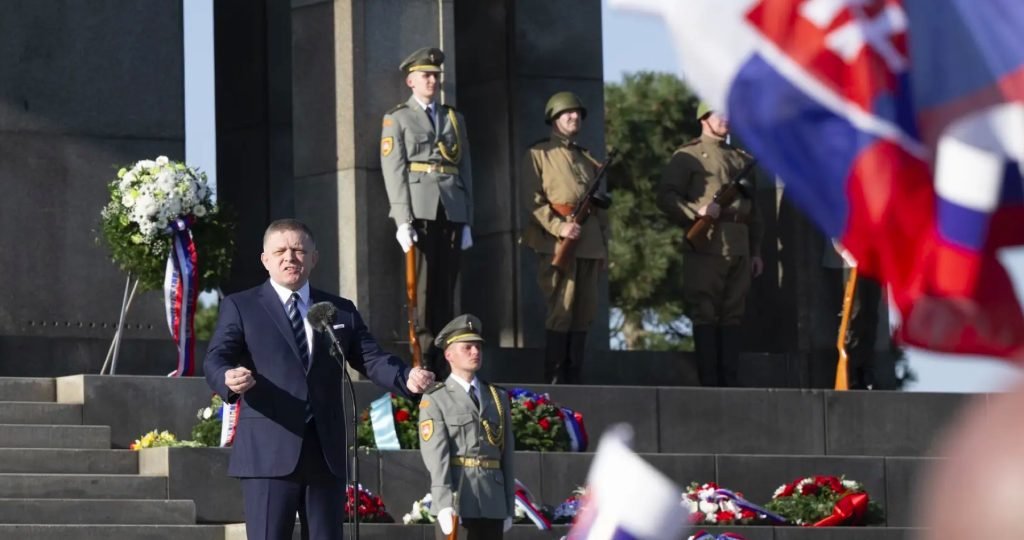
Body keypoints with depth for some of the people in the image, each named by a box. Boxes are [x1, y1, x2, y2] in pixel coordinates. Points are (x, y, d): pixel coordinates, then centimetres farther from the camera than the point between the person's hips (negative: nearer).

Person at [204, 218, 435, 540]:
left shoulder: (341, 311, 16)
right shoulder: (240, 307, 6)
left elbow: (372, 359, 8)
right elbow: (216, 360, -6)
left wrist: (408, 378, -14)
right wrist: (229, 378, -32)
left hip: (327, 453, 4)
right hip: (269, 454, -4)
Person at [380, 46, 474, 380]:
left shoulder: (454, 119, 20)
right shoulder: (397, 119, 7)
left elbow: (466, 171, 18)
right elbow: (394, 172, -1)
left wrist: (467, 222, 10)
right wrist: (403, 221, -12)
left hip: (451, 213, 4)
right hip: (419, 211, -4)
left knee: (446, 288, 2)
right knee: (421, 287, -9)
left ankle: (441, 364, 3)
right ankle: (422, 362, -10)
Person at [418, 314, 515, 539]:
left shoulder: (499, 397, 16)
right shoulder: (434, 400, 1)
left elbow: (507, 455, 14)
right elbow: (436, 455, -10)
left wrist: (509, 508, 9)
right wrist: (444, 504, -22)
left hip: (492, 502, 4)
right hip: (456, 504, -4)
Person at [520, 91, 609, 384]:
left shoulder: (587, 159, 23)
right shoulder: (538, 155, 5)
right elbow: (532, 200, -5)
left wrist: (604, 245, 15)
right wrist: (559, 227, -17)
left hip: (590, 244, 6)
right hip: (557, 245, -6)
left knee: (585, 313, 3)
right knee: (561, 311, -10)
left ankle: (573, 378, 8)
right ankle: (552, 380, -8)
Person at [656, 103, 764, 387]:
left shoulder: (742, 159, 20)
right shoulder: (687, 157, 3)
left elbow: (753, 209, 21)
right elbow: (666, 197, -5)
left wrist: (756, 251, 16)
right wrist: (697, 212, -19)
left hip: (739, 250, 6)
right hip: (706, 249, -6)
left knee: (733, 316, 5)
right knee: (705, 315, -5)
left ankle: (730, 382, 7)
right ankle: (709, 383, -4)